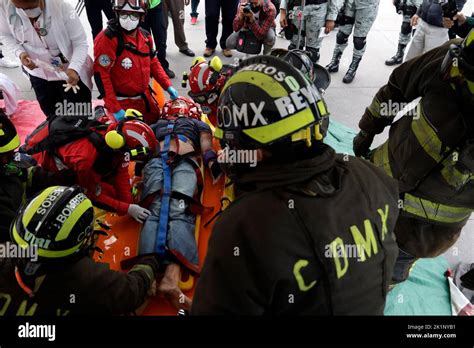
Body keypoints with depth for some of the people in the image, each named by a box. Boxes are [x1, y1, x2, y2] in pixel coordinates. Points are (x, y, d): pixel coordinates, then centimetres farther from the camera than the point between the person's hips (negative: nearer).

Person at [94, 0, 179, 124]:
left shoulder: (145, 36, 3)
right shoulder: (108, 39, -19)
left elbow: (153, 63, 15)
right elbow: (101, 75, -21)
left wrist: (168, 86, 5)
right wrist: (115, 109, -23)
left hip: (145, 97, 7)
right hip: (123, 103, -7)